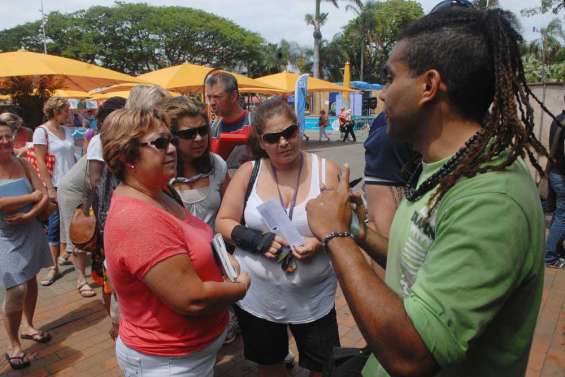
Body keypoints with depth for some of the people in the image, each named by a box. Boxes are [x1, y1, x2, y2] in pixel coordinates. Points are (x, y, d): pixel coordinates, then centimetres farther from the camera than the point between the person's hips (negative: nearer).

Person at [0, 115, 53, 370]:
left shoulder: (23, 163, 1)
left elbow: (45, 195, -1)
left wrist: (29, 215, -17)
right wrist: (31, 197, -16)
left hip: (31, 231, 4)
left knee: (31, 279, 16)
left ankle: (27, 326, 37)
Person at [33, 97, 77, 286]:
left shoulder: (67, 130, 9)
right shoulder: (42, 131, -7)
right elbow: (40, 162, -11)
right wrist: (49, 188, -15)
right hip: (55, 185, -5)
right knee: (54, 224, 1)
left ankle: (63, 254, 29)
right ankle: (54, 267, 9)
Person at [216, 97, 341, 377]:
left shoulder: (326, 170, -7)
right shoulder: (248, 172, -4)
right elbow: (223, 222, -1)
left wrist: (321, 242, -23)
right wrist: (258, 241, -18)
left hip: (314, 298, -1)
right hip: (256, 296, 2)